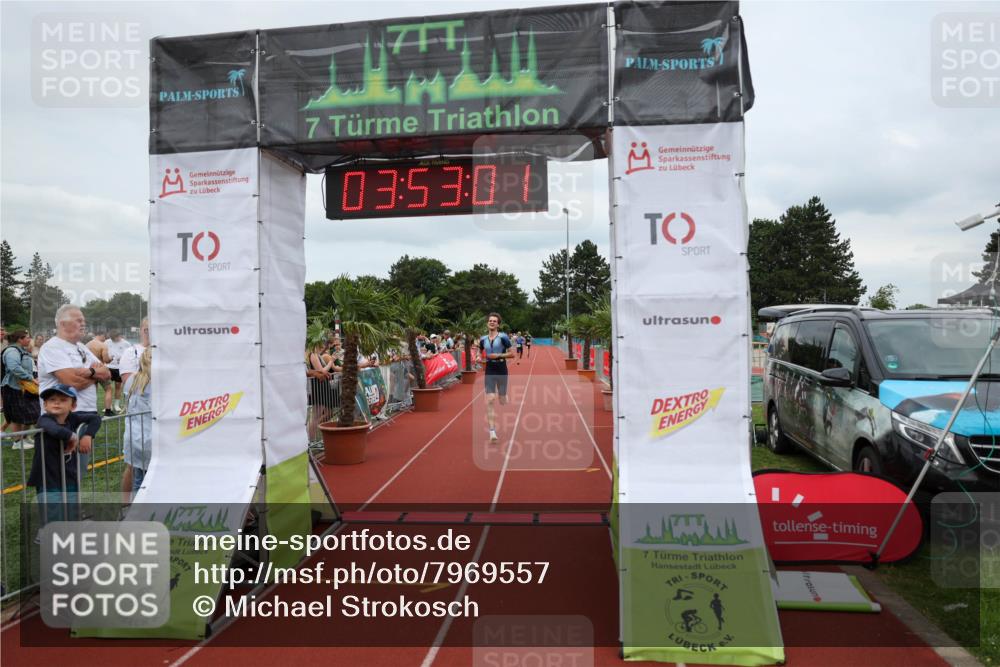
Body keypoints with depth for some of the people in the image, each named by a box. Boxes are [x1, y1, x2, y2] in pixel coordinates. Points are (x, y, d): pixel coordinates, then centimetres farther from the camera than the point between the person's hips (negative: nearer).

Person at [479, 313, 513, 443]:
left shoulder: (503, 337, -6)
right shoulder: (483, 339, 8)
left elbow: (511, 354, -6)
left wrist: (498, 355, -17)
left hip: (501, 371, -2)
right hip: (489, 371, 2)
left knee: (502, 400, 8)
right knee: (490, 400, -11)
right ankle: (492, 431, -12)